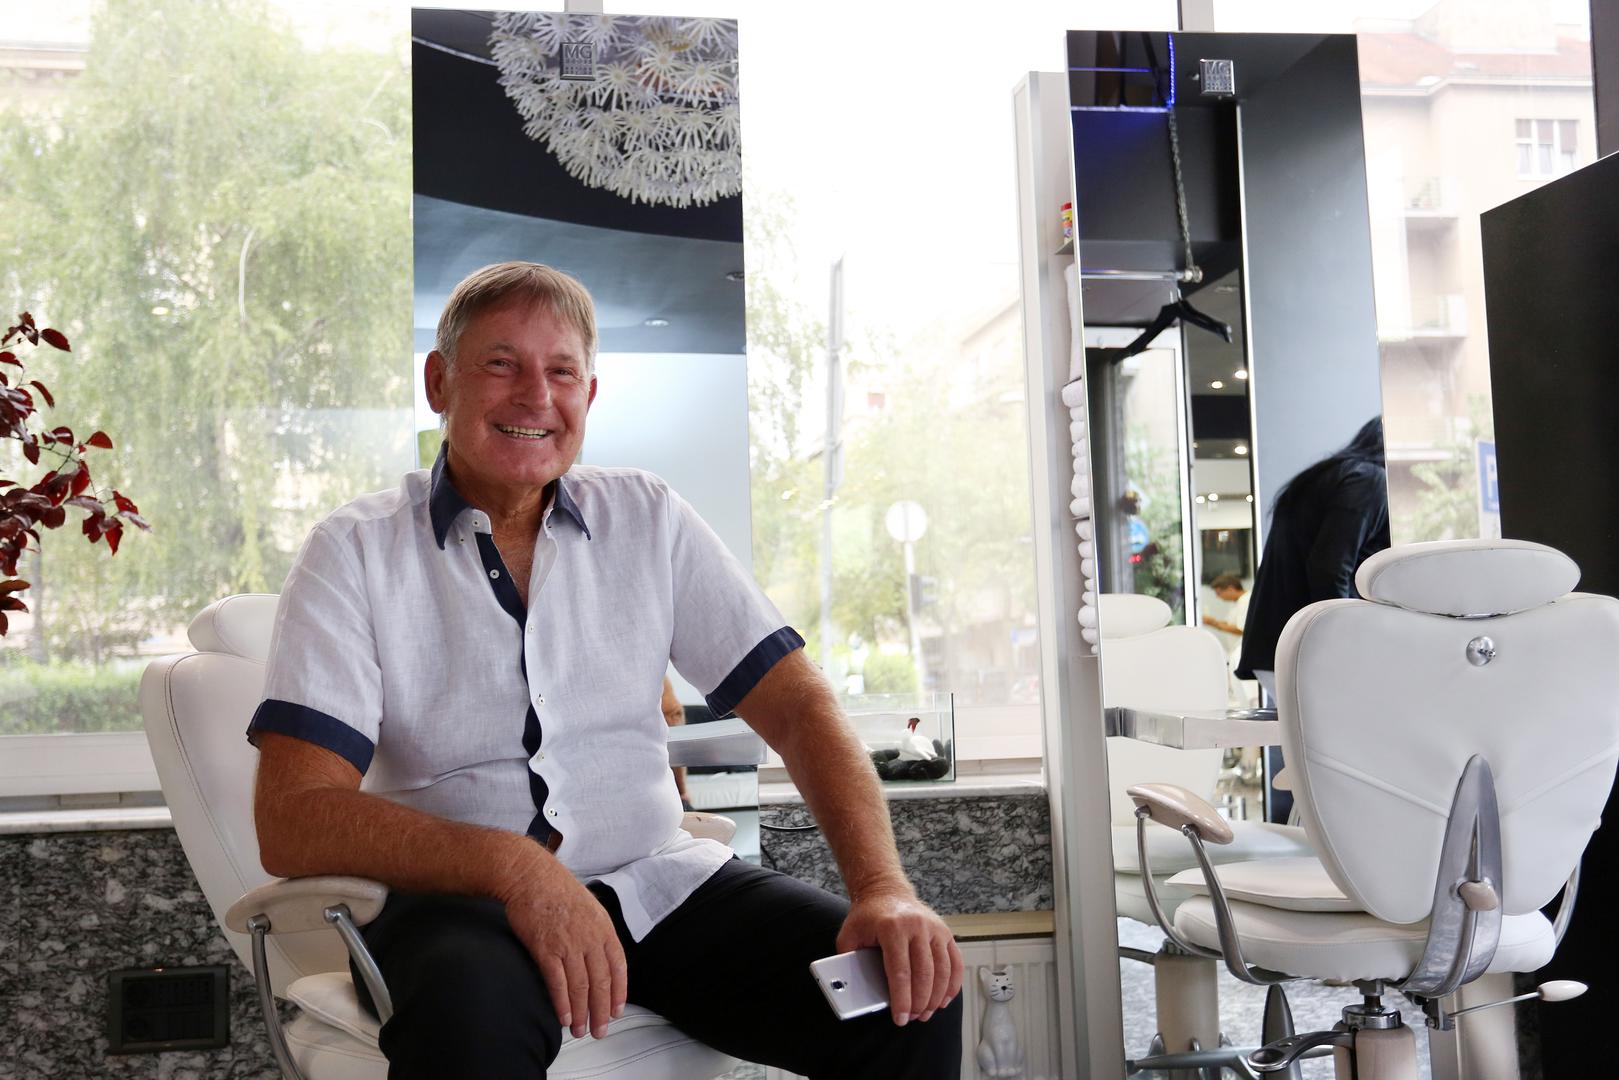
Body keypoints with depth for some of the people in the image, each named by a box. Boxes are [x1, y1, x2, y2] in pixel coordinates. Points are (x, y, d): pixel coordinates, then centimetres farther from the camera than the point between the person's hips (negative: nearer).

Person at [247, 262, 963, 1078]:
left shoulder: (648, 520, 7)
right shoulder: (356, 551, -2)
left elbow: (798, 709, 2)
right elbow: (294, 817, -12)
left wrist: (884, 888, -14)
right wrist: (514, 866, -26)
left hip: (656, 879, 3)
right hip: (459, 895, -3)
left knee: (912, 992, -17)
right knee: (469, 1012, -37)